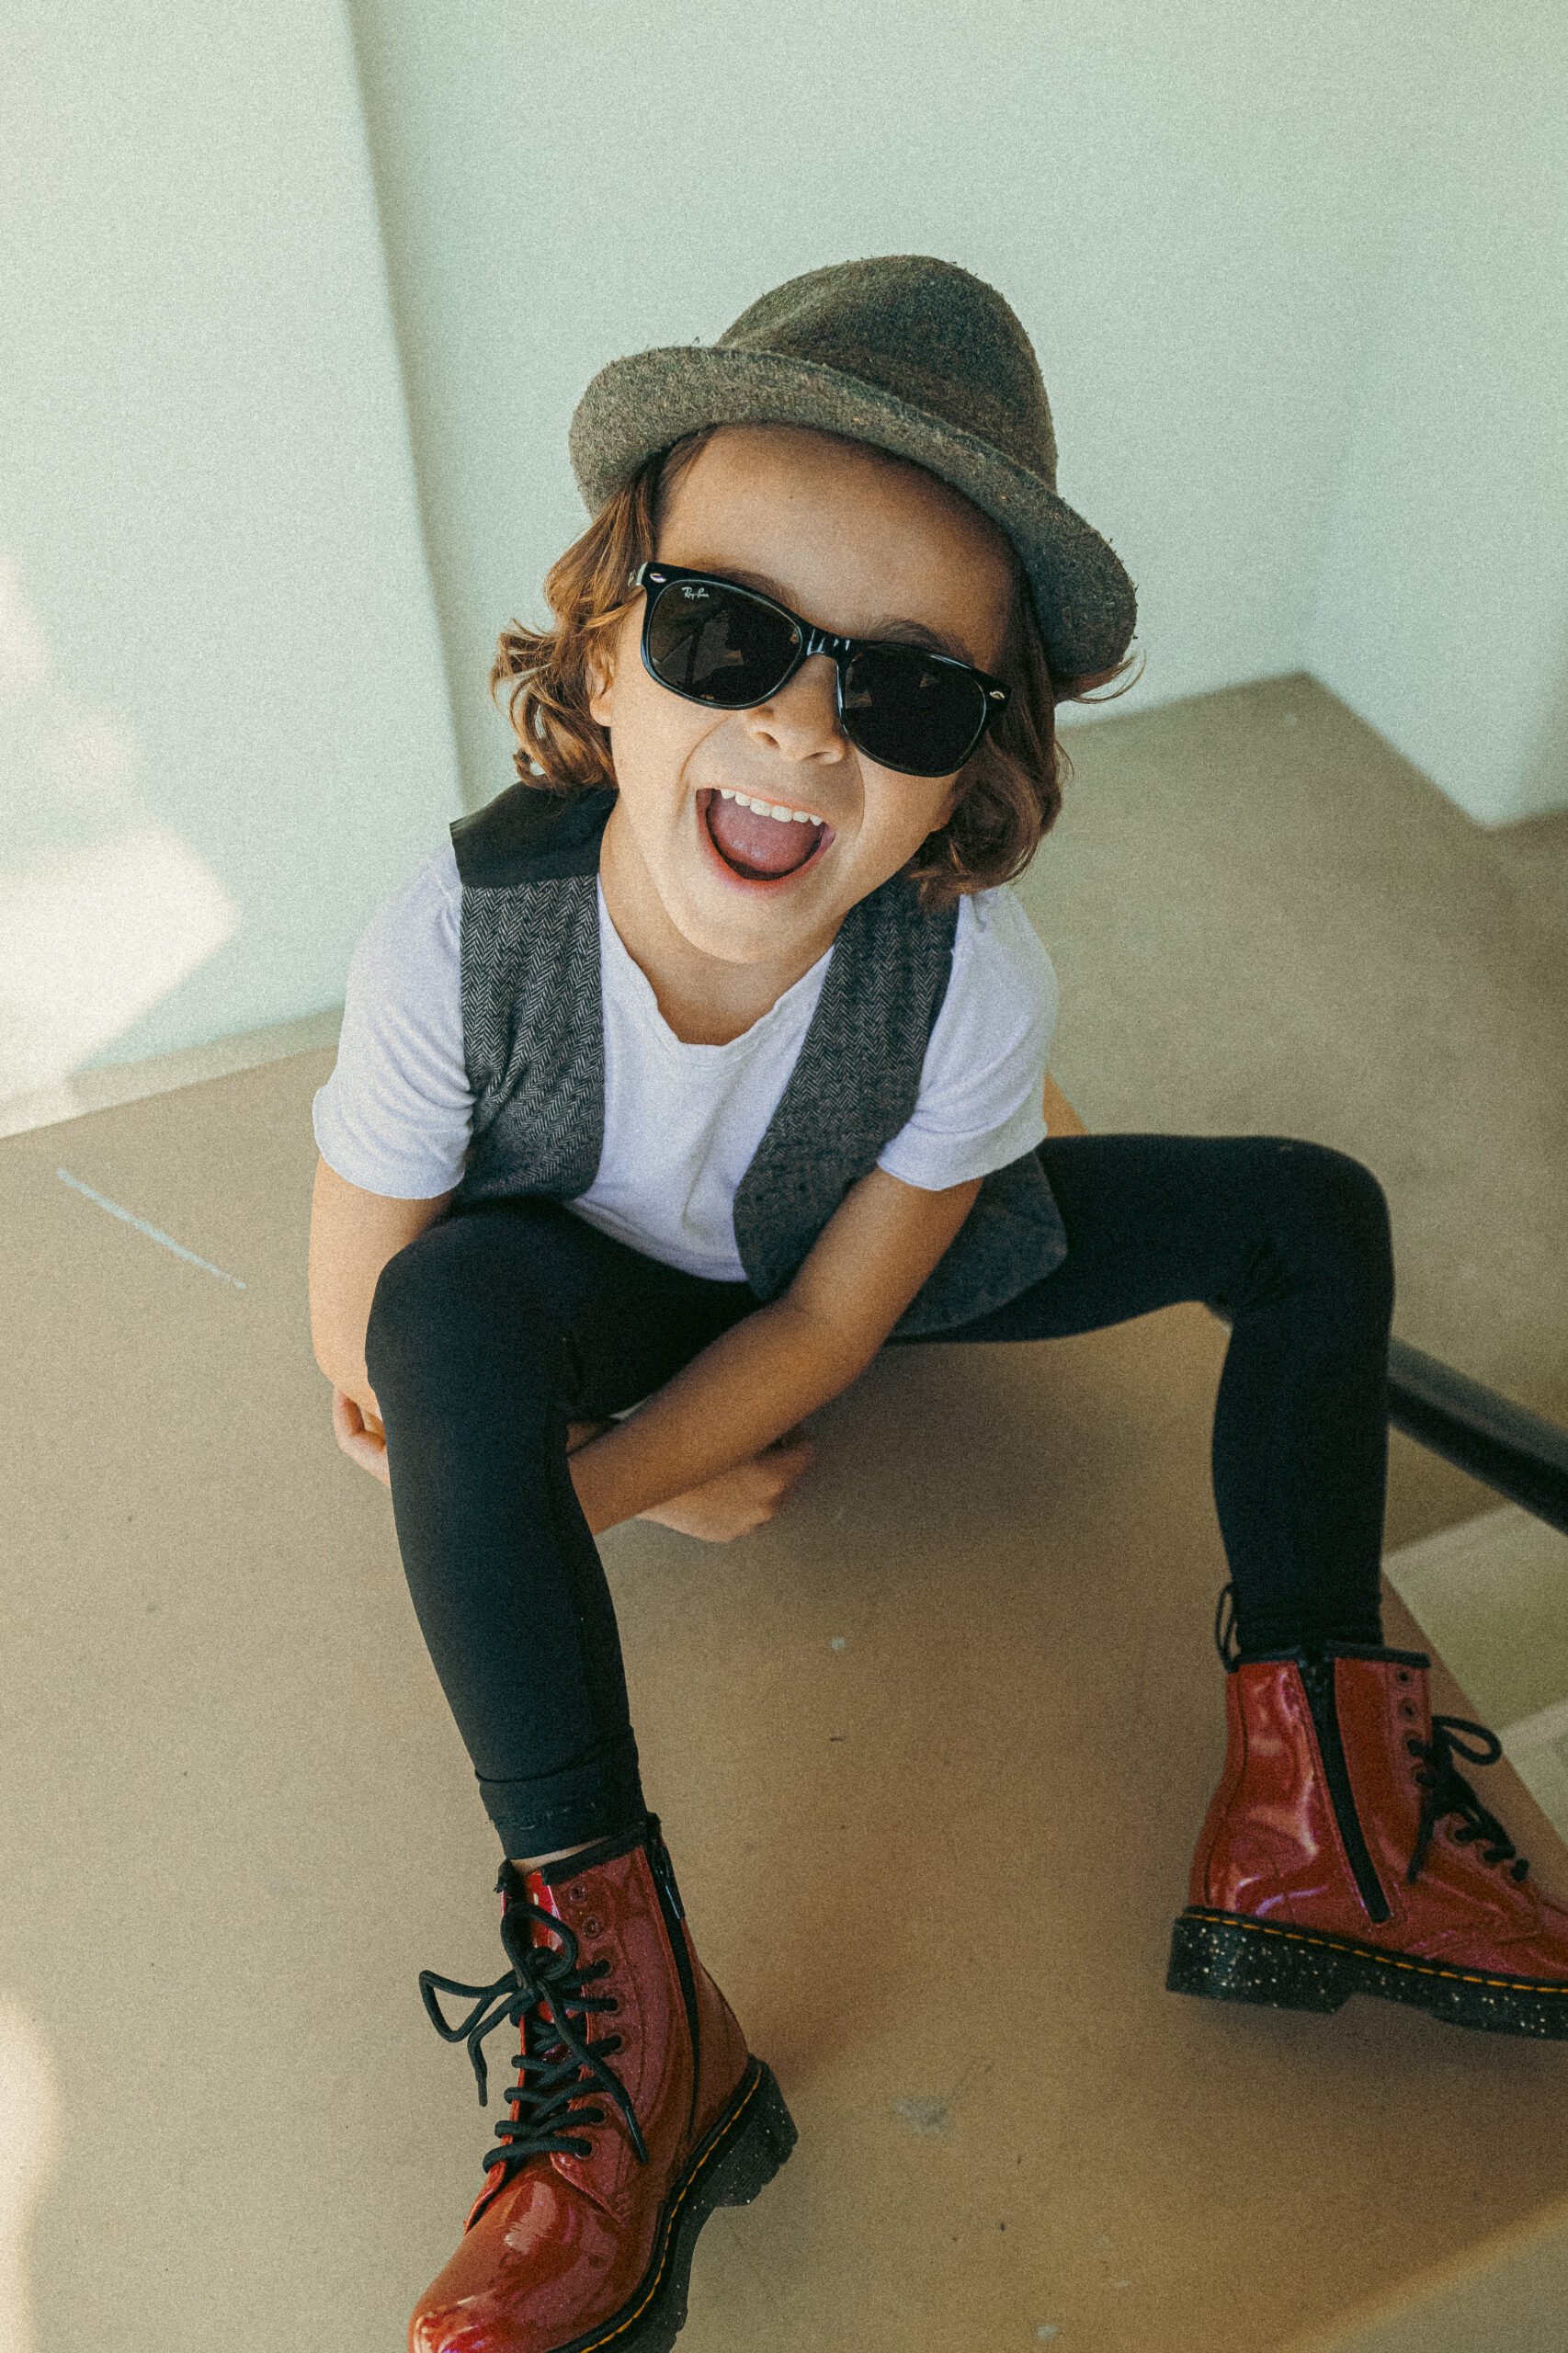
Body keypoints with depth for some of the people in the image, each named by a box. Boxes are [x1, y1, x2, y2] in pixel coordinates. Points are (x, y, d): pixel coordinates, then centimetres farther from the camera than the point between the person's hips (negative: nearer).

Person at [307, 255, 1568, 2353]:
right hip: (592, 1311, -1)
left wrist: (550, 1505, -31)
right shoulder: (456, 944, -35)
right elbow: (368, 1353, -22)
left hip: (828, 1282, 2)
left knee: (1312, 1210, -9)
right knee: (460, 1296, -38)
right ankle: (627, 2016, -31)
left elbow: (827, 1327, -21)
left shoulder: (978, 984, -32)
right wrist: (666, 1487, -18)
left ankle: (1314, 1808, -11)